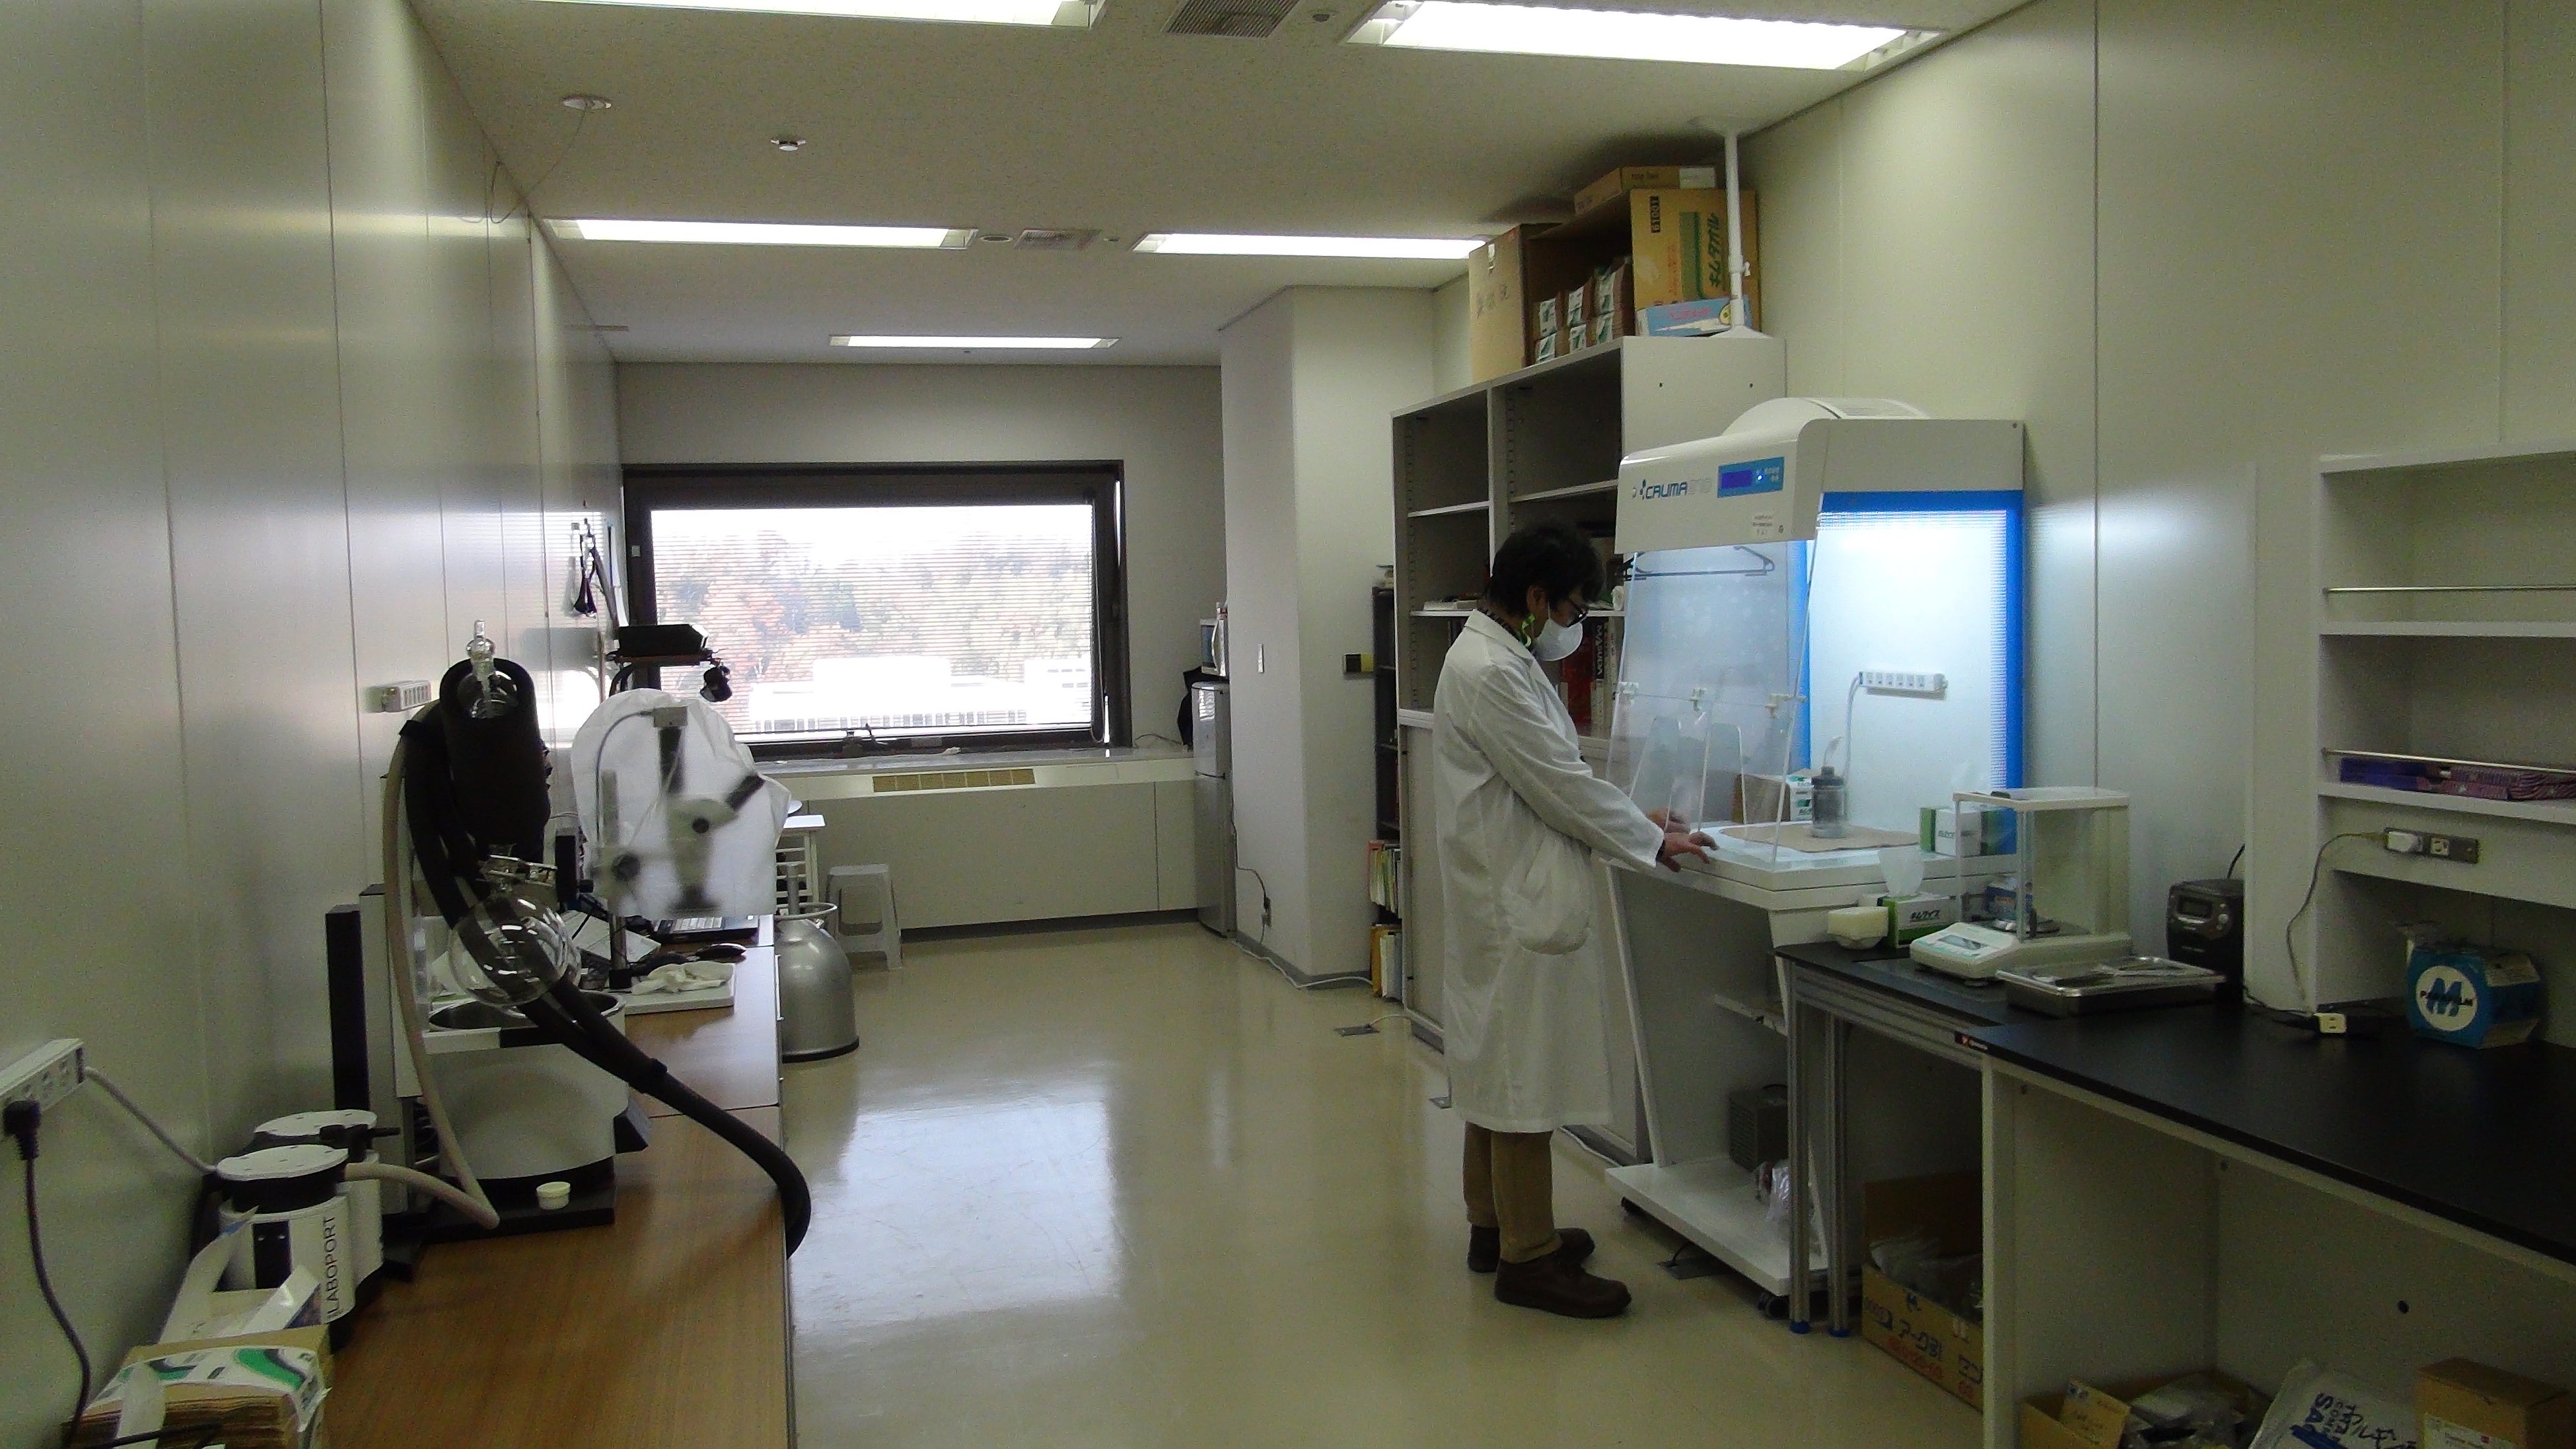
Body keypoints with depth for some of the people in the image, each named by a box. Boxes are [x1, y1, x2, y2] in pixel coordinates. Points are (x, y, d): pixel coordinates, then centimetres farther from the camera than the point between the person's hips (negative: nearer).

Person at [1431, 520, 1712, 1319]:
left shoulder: (1498, 659, 13)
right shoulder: (1491, 672, -21)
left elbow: (1554, 775, 18)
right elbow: (1560, 785, -20)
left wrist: (1632, 818, 10)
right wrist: (1653, 842, -8)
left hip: (1505, 896, 11)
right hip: (1517, 902, -11)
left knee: (1496, 1067, 18)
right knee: (1526, 1079, -2)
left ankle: (1494, 1224, 30)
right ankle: (1527, 1257, 7)